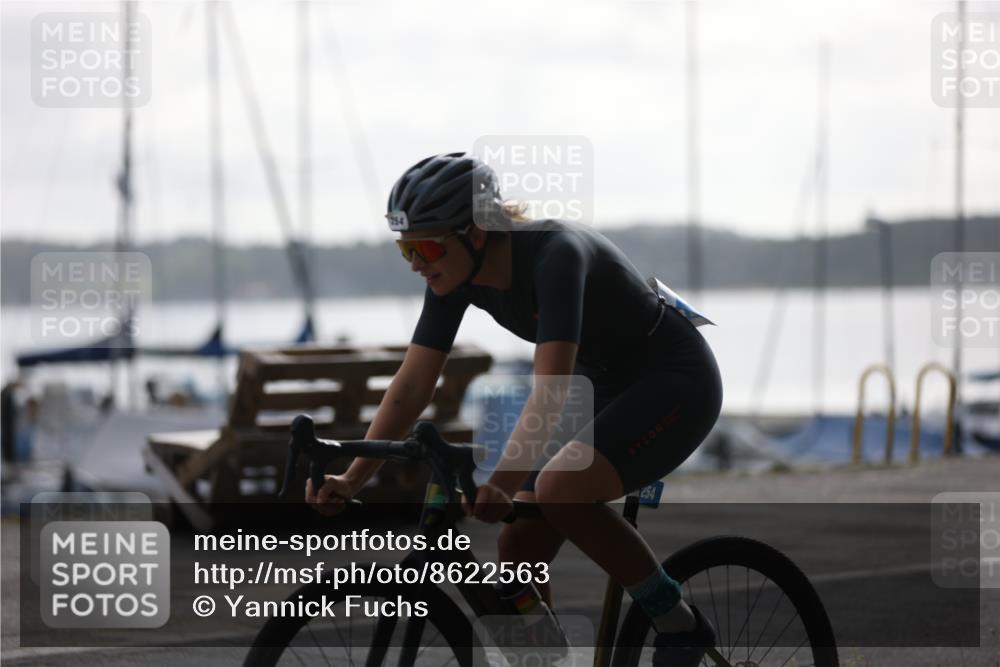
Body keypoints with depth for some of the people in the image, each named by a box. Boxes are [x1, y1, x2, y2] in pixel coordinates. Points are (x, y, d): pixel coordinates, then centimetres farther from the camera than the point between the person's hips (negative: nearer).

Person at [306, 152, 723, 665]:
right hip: (607, 391, 8)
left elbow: (550, 392, -40)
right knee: (519, 547, -5)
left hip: (675, 382, -8)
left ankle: (679, 626, -13)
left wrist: (500, 485, -48)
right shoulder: (457, 273, -9)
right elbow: (411, 386, -7)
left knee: (560, 489, -30)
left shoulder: (555, 254, -31)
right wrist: (350, 481, -15)